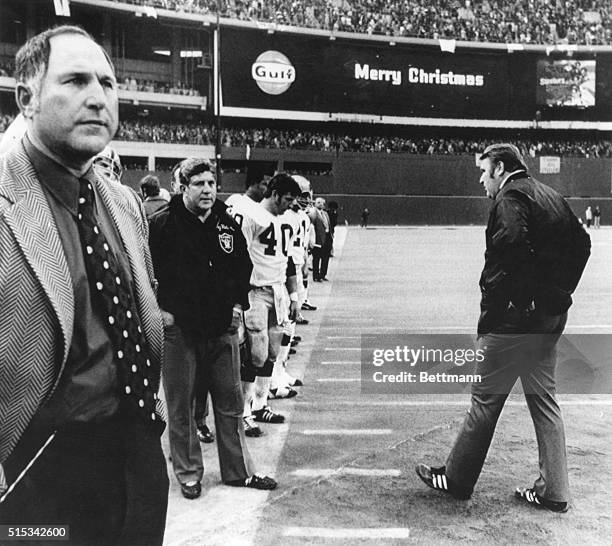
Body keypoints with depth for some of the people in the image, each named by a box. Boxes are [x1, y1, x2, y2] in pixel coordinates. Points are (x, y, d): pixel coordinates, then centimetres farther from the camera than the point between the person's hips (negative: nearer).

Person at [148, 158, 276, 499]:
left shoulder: (227, 225, 8)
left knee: (230, 402, 12)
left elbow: (244, 266, 19)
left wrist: (238, 304, 9)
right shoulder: (163, 224, -7)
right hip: (179, 329, -4)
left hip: (223, 327, 4)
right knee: (181, 405, 6)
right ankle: (188, 473, 23)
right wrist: (161, 309, -10)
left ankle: (239, 470, 25)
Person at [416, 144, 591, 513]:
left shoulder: (511, 196, -11)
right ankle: (553, 491, 21)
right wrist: (560, 292, 14)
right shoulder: (552, 197, 15)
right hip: (550, 318, 8)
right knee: (544, 400, 15)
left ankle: (457, 480, 16)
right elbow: (581, 243, 17)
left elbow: (511, 246, -27)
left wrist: (491, 305, -20)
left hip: (515, 318, -8)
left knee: (486, 399, 3)